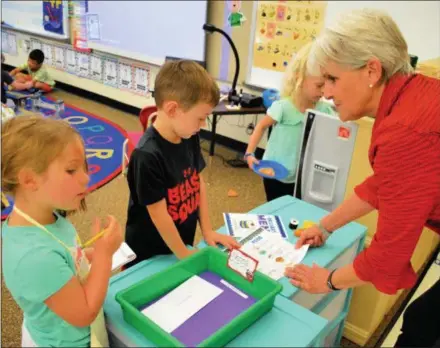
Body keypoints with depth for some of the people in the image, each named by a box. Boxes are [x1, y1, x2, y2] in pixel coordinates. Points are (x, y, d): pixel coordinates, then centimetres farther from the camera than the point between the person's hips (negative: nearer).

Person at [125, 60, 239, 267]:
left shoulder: (190, 138, -7)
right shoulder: (147, 156, -29)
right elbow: (158, 214, -23)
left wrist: (207, 230, 3)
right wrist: (185, 255, -14)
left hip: (183, 243, 7)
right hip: (149, 254, -6)